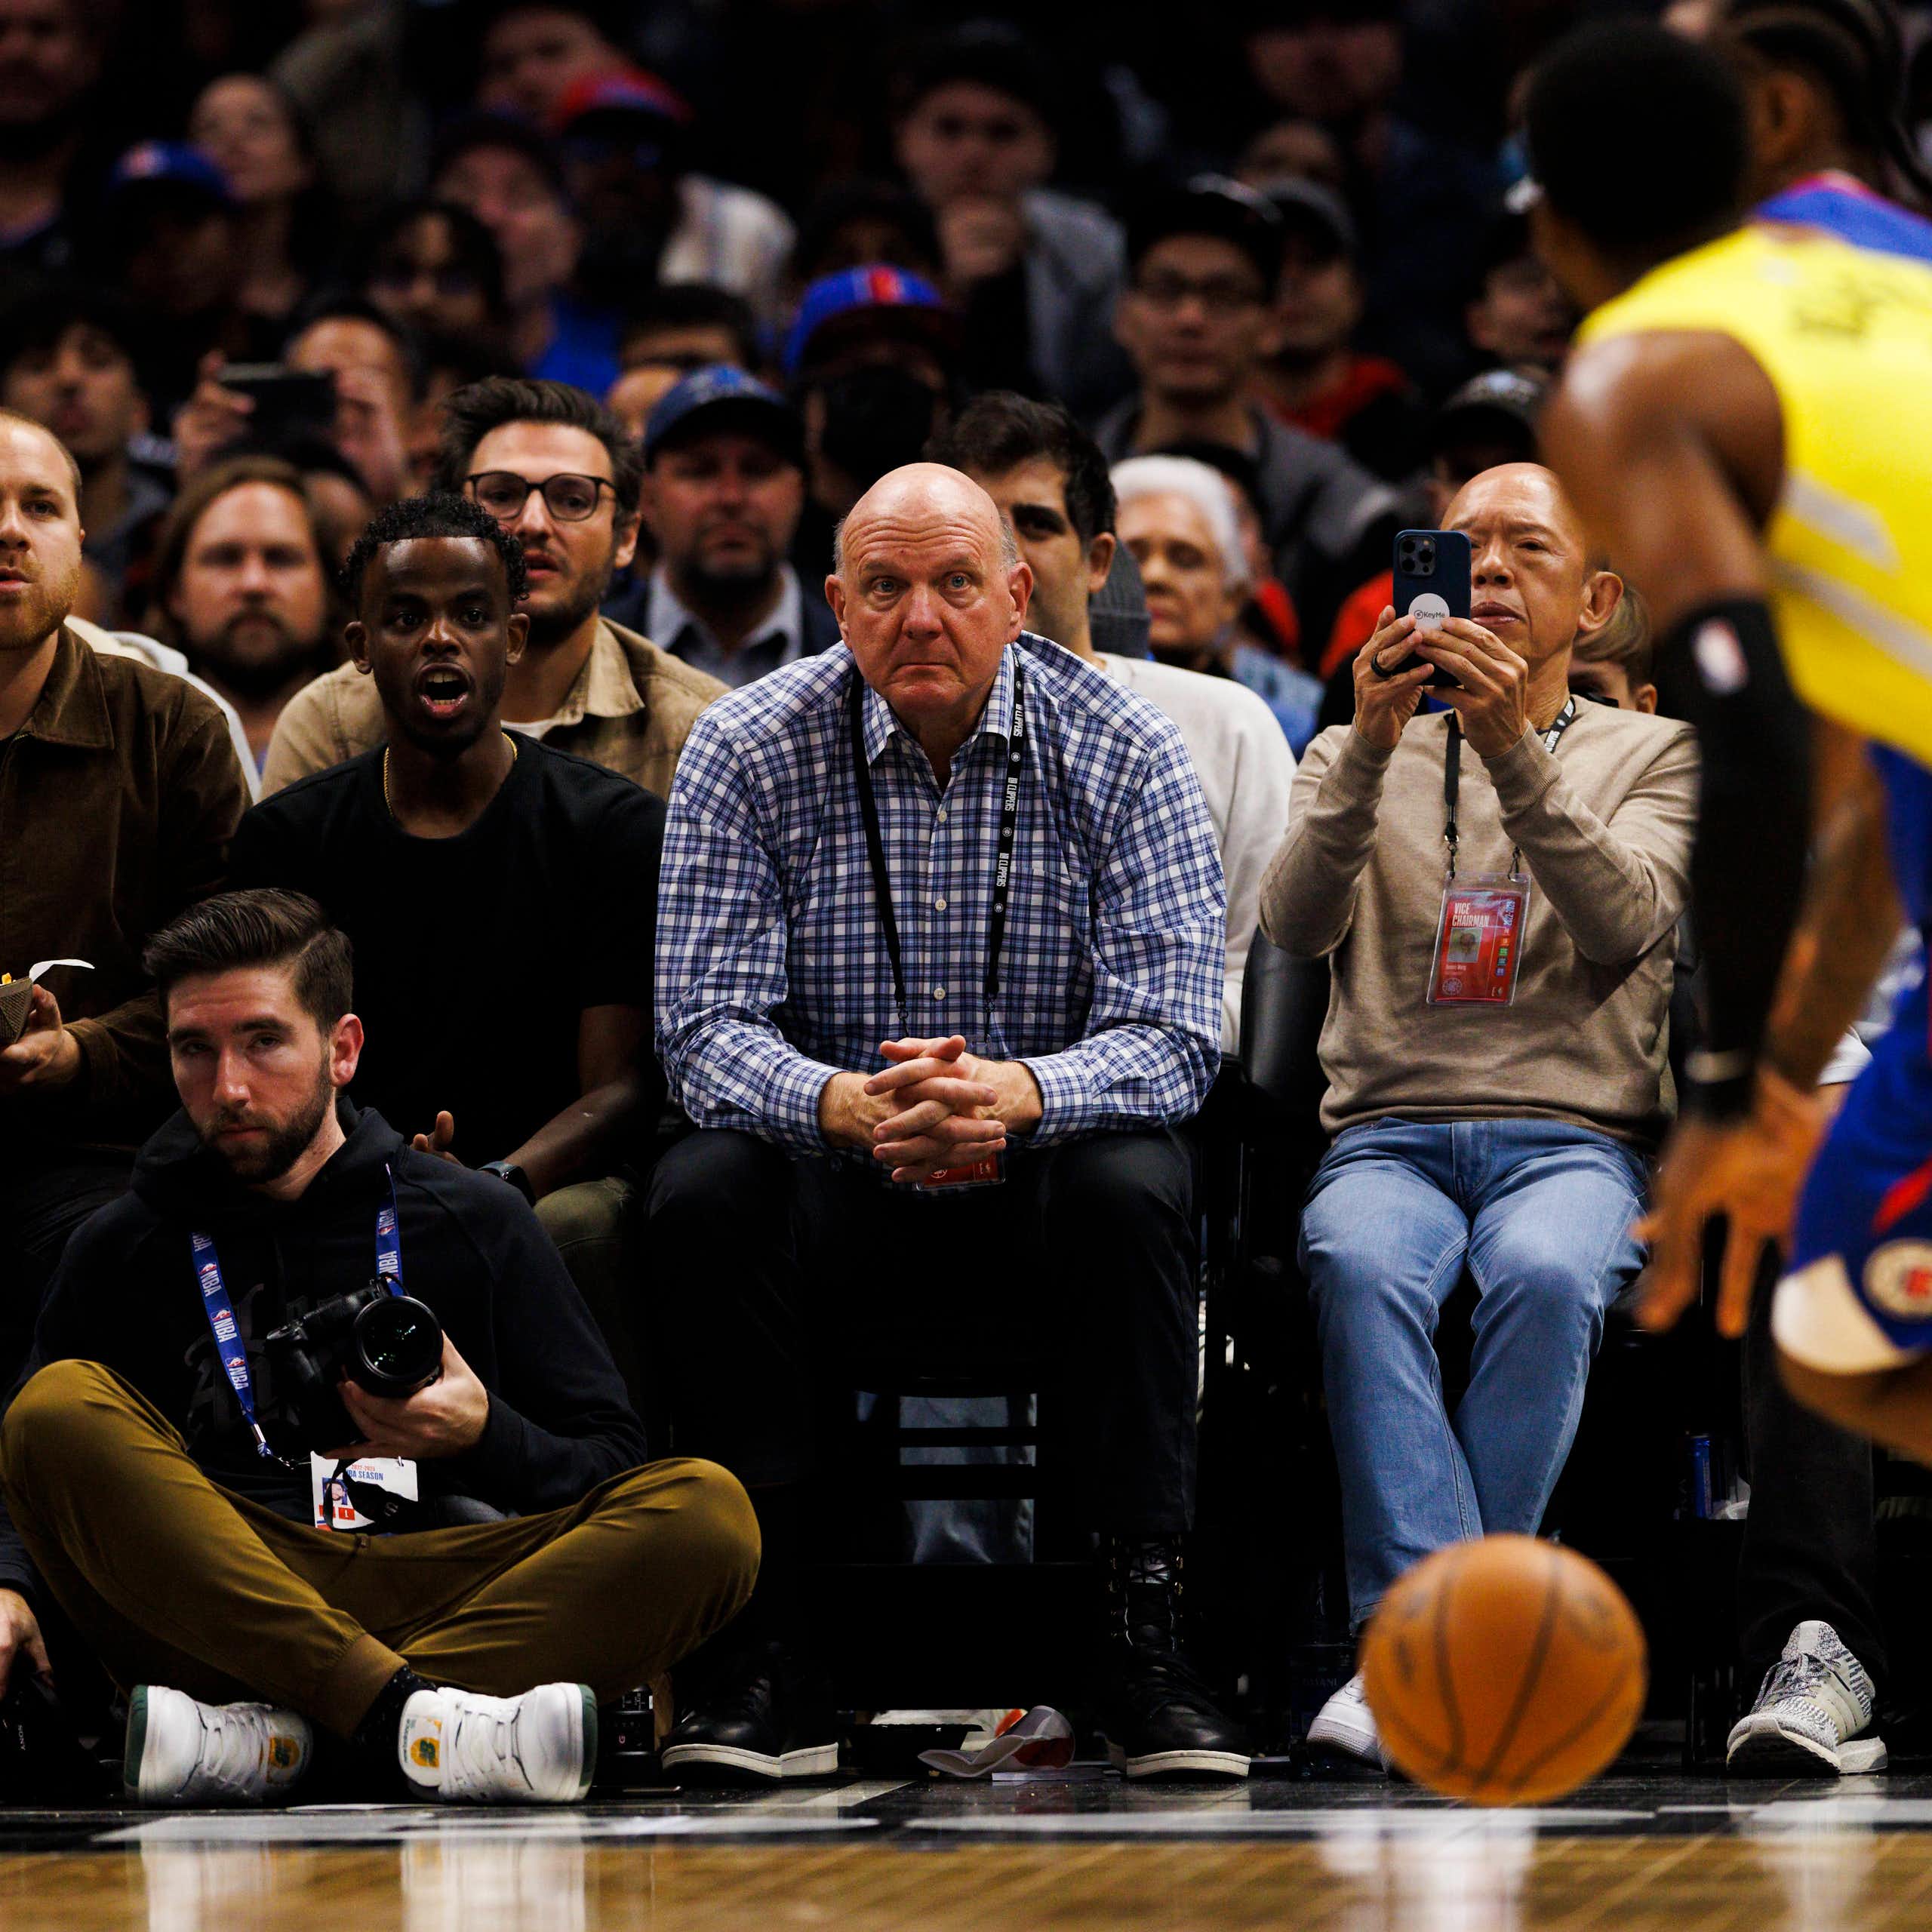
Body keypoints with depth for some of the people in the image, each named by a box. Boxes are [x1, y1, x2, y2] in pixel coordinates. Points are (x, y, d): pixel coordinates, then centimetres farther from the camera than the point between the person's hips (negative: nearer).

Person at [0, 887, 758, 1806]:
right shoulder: (127, 1247, 18)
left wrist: (484, 1437, -6)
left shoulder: (475, 1223, 17)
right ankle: (406, 1710, -41)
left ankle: (273, 1733, -39)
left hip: (450, 1594, 1)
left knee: (707, 1510, -24)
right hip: (222, 1608, 0)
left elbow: (613, 1466, 14)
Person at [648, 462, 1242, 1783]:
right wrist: (848, 1106, -34)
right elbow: (707, 1028, -11)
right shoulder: (748, 753, -3)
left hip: (1037, 1200, -1)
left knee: (1133, 1184, -33)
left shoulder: (1124, 753, -5)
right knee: (705, 1189, -29)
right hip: (839, 1199, 1)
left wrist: (1012, 1097, -36)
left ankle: (1150, 1639, -28)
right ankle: (759, 1657, -25)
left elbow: (1173, 1036, -14)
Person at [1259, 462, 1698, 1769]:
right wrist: (1373, 748, -15)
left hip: (1574, 1135, -1)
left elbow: (1626, 925, -7)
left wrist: (1516, 754, -19)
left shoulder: (1654, 755, 15)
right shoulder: (1356, 757, 20)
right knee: (1361, 1266, -35)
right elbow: (1296, 924, -1)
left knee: (1547, 1274, -36)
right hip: (1388, 1133, 1)